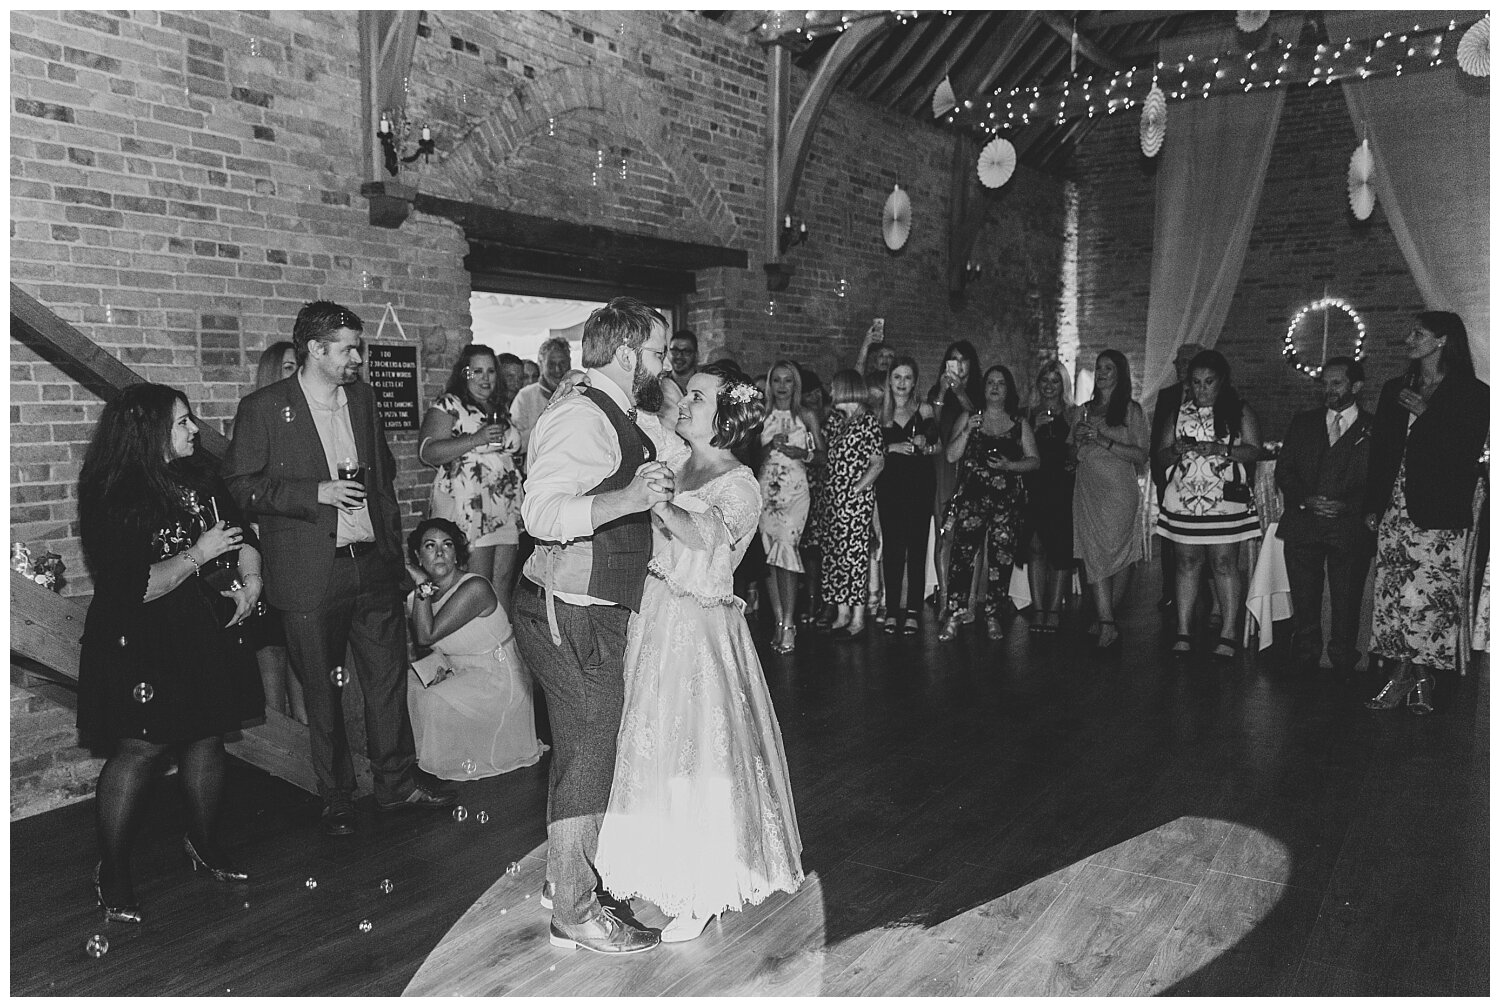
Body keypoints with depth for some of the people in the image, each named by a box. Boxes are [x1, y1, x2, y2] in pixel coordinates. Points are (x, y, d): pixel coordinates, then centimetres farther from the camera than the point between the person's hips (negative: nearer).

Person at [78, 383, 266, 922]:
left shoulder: (197, 478, 5)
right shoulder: (114, 500, -17)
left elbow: (240, 532, 14)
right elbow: (131, 589, -22)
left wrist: (251, 578, -4)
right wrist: (198, 554, -20)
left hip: (205, 633, 7)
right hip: (141, 645, -7)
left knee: (206, 736, 13)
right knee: (138, 750, -2)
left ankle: (204, 842, 33)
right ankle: (112, 872, 15)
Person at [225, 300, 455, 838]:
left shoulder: (362, 398, 12)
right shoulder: (262, 409, -5)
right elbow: (241, 486, -8)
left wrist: (392, 541, 15)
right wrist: (316, 493, -17)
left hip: (374, 566, 5)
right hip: (311, 577, -4)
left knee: (389, 679, 9)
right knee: (323, 693, 8)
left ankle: (397, 783, 24)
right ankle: (336, 799, 23)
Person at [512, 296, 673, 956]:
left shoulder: (615, 420, 14)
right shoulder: (579, 418, -19)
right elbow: (540, 513, -31)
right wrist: (627, 499, -40)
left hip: (592, 615, 11)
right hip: (572, 617, -11)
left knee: (583, 753, 21)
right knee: (586, 759, -1)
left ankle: (567, 878, 39)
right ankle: (574, 914, 14)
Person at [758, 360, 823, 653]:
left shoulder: (807, 416, 7)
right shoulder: (762, 416, 12)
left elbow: (821, 456, 7)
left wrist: (800, 453, -10)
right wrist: (769, 446, -6)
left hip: (795, 489, -3)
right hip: (766, 489, 3)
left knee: (786, 547, -18)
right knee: (770, 554, -3)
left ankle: (788, 625, -16)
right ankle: (780, 623, 3)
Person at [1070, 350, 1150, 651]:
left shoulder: (1131, 409, 4)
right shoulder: (1085, 411, 16)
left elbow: (1142, 456, -5)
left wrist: (1103, 440, -13)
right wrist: (1079, 439, 0)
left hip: (1120, 493, -3)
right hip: (1088, 493, 3)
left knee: (1120, 556, -2)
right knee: (1093, 556, -9)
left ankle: (1108, 618, 11)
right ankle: (1107, 623, -10)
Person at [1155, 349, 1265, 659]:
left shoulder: (1240, 410, 4)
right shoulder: (1180, 412, 12)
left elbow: (1255, 450, -3)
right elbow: (1162, 453, 12)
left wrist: (1221, 449, -18)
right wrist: (1177, 450, -10)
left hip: (1226, 498, -3)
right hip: (1184, 498, 3)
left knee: (1224, 562, -2)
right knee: (1187, 561, 5)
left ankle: (1229, 634, 4)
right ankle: (1183, 631, 9)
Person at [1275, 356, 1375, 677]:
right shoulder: (1302, 423, 15)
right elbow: (1283, 470, 10)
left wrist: (1348, 505, -15)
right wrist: (1304, 499, -7)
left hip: (1350, 527, -2)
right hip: (1302, 525, 2)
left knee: (1345, 605, 1)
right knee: (1304, 604, 5)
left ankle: (1342, 665, 13)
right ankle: (1305, 665, 15)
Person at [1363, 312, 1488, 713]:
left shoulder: (1472, 393, 2)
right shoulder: (1395, 390, 16)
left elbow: (1467, 455, -7)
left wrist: (1427, 414, -12)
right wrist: (1372, 506, 10)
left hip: (1438, 514, -4)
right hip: (1394, 510, 4)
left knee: (1430, 596, -7)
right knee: (1392, 594, 0)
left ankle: (1422, 678, 4)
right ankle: (1404, 675, 7)